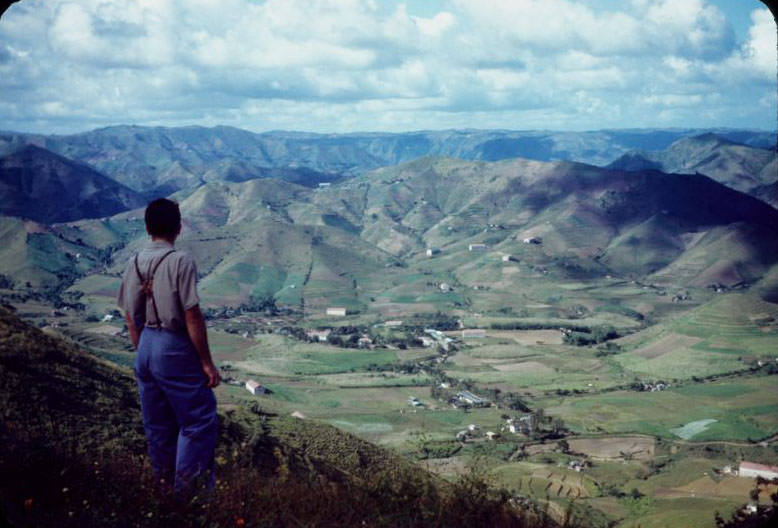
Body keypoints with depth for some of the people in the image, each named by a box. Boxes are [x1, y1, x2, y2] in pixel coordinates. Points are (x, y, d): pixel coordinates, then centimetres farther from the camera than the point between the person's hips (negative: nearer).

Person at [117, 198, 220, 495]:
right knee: (199, 422, 4)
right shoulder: (180, 261, -15)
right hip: (176, 349, -7)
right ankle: (187, 492, 5)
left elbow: (131, 318, 10)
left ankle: (165, 488, 30)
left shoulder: (135, 264, 4)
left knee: (157, 426, 17)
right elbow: (192, 317, -16)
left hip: (146, 348, 7)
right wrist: (207, 362, -10)